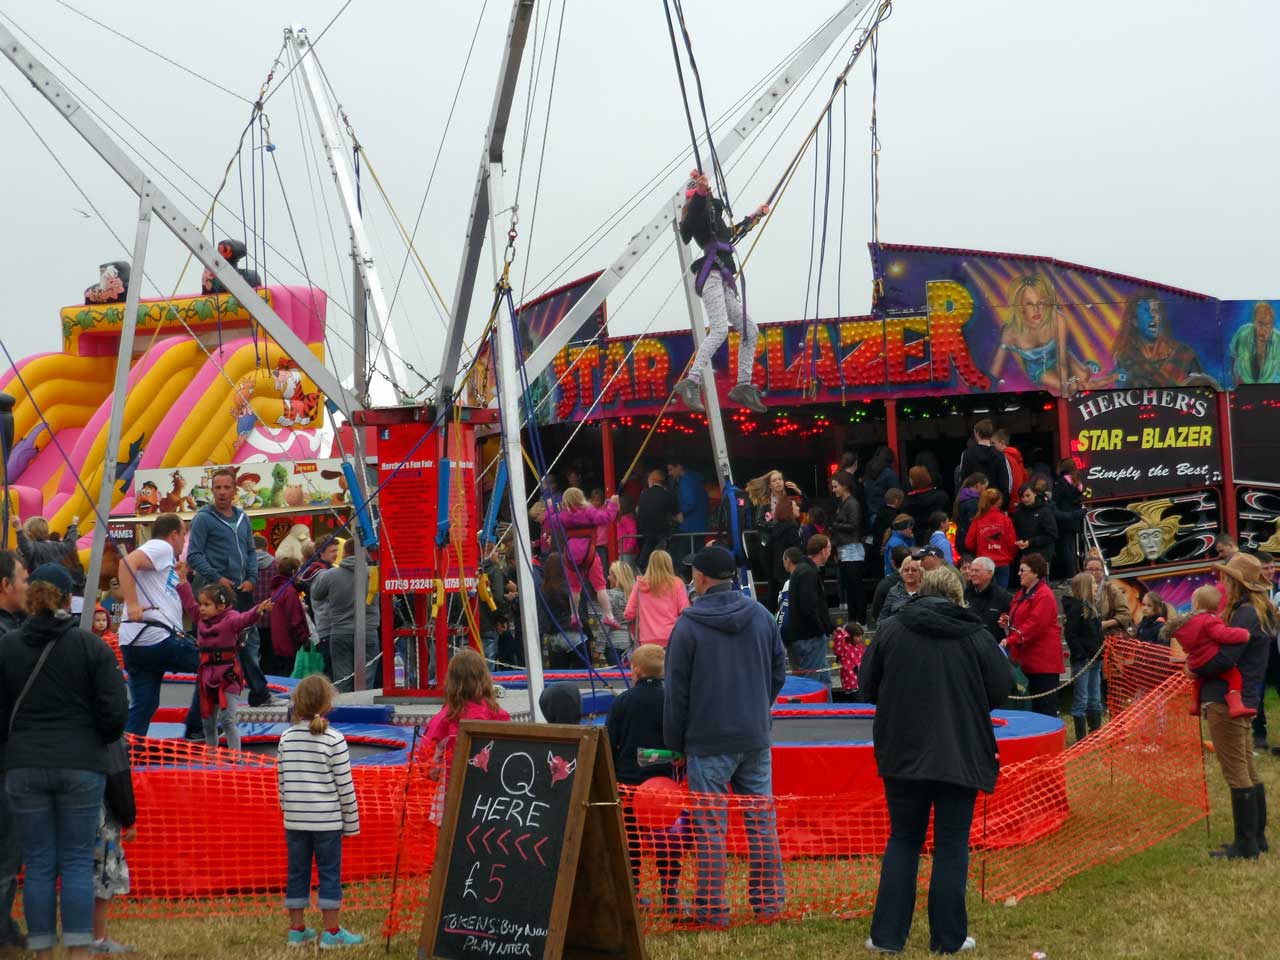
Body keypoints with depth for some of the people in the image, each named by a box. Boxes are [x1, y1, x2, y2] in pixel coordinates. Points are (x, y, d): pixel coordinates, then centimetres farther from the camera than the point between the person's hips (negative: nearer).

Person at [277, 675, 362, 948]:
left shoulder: (286, 738, 1)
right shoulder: (334, 739, -11)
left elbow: (282, 782, 6)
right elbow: (344, 786, -9)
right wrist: (351, 822, 1)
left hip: (295, 820, 4)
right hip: (327, 821, -4)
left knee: (297, 873, 11)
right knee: (329, 874, 4)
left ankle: (297, 930, 19)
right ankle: (331, 932, 8)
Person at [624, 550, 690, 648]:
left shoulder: (640, 585, 3)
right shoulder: (676, 584, -2)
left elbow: (628, 615, 5)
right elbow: (685, 611, -5)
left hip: (647, 641, 2)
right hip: (671, 639, -2)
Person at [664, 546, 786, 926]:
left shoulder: (688, 625, -9)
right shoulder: (762, 616, 5)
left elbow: (676, 691, -5)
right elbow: (779, 673, 12)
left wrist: (676, 743, 4)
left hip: (709, 741, -4)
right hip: (757, 738, 5)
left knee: (710, 827, 1)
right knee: (762, 821, 10)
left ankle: (713, 909, 4)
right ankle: (769, 901, 15)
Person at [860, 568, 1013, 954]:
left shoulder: (891, 631, -2)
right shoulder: (975, 636, -4)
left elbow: (867, 686, 3)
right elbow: (1002, 690, 0)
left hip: (904, 753, 1)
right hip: (961, 757, -1)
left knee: (903, 841, 12)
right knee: (951, 845, 7)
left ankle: (887, 934, 9)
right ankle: (948, 938, 9)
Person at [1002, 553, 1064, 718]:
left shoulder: (1044, 595, -12)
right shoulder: (1021, 594, 18)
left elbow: (1035, 624, -22)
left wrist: (1010, 641, -22)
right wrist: (1008, 623, 5)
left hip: (1043, 660, -10)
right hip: (1029, 659, 10)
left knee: (1046, 706, -9)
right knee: (1034, 704, 12)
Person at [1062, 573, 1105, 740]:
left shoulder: (1090, 607, 14)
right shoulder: (1075, 608, -13)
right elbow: (1071, 635, -18)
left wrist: (1099, 655, 11)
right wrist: (1082, 656, -20)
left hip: (1094, 660, 9)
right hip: (1082, 661, -9)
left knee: (1095, 701, 14)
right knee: (1081, 701, -3)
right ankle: (1081, 740, 1)